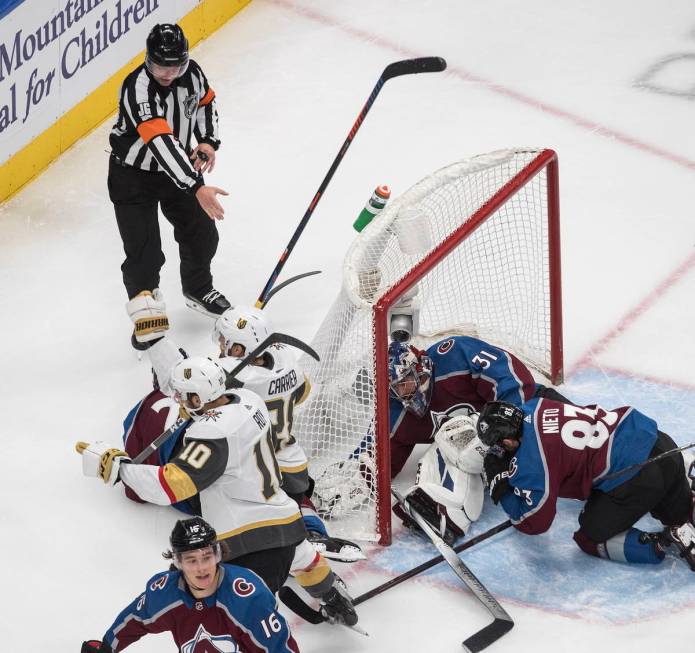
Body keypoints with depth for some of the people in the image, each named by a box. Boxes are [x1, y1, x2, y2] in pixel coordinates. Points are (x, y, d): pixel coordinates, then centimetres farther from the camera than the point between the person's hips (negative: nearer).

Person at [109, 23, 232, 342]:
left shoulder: (192, 72, -14)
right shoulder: (138, 88, -34)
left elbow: (206, 100, 11)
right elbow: (161, 142, -42)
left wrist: (208, 141, -6)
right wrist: (197, 188, -47)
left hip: (178, 164, 6)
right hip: (133, 174, -6)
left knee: (202, 233, 14)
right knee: (144, 249, -12)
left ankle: (198, 290, 39)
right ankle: (145, 305, 5)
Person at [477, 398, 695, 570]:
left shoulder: (528, 464, -14)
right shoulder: (535, 406, 7)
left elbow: (534, 523, -3)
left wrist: (500, 487, 5)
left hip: (634, 479, -8)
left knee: (590, 539, 11)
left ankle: (664, 544, -5)